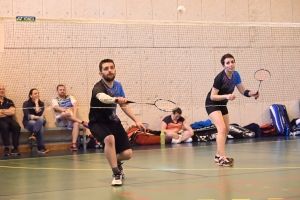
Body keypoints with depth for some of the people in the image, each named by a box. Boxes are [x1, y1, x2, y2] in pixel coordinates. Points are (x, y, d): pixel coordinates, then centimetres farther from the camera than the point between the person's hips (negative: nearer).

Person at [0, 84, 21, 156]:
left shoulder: (9, 101, 17)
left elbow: (13, 112, 0)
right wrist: (8, 112, -1)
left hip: (8, 120, 3)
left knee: (16, 126, -31)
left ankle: (15, 148, -31)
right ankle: (6, 148, -37)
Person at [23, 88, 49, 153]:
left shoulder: (41, 103, 7)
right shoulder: (26, 103, -2)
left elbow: (39, 113, -12)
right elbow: (27, 116, -14)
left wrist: (36, 103, -10)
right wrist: (38, 117, -15)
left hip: (40, 121, 3)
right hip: (29, 122, -3)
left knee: (41, 119, -37)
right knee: (40, 126, -37)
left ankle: (34, 135, -49)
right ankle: (41, 148, -45)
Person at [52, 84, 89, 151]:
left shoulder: (70, 97, 18)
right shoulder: (55, 100, 10)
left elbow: (75, 106, 2)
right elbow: (57, 108, -12)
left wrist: (74, 116, -17)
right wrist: (66, 110, -32)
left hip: (71, 120, 2)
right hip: (60, 120, -2)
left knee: (76, 123, -34)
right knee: (66, 114, -37)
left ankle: (73, 144, -42)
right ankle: (82, 122, -29)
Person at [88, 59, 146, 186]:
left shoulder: (118, 86, -3)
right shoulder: (98, 88, -24)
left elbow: (124, 105, 12)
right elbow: (103, 98, -50)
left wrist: (136, 120, 5)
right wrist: (116, 99, -70)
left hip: (113, 121, 6)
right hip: (98, 123, -6)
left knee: (127, 154, -5)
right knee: (110, 139, -38)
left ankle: (116, 162, 33)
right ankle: (116, 174, -23)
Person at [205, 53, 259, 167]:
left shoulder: (235, 75, -8)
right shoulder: (220, 78, -28)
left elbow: (243, 91, -1)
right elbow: (212, 96, -26)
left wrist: (252, 93, -20)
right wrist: (226, 96, -40)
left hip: (222, 104, 9)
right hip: (212, 104, -9)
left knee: (227, 130, 17)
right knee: (222, 128, -23)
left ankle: (218, 155, 30)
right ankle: (222, 158, -27)